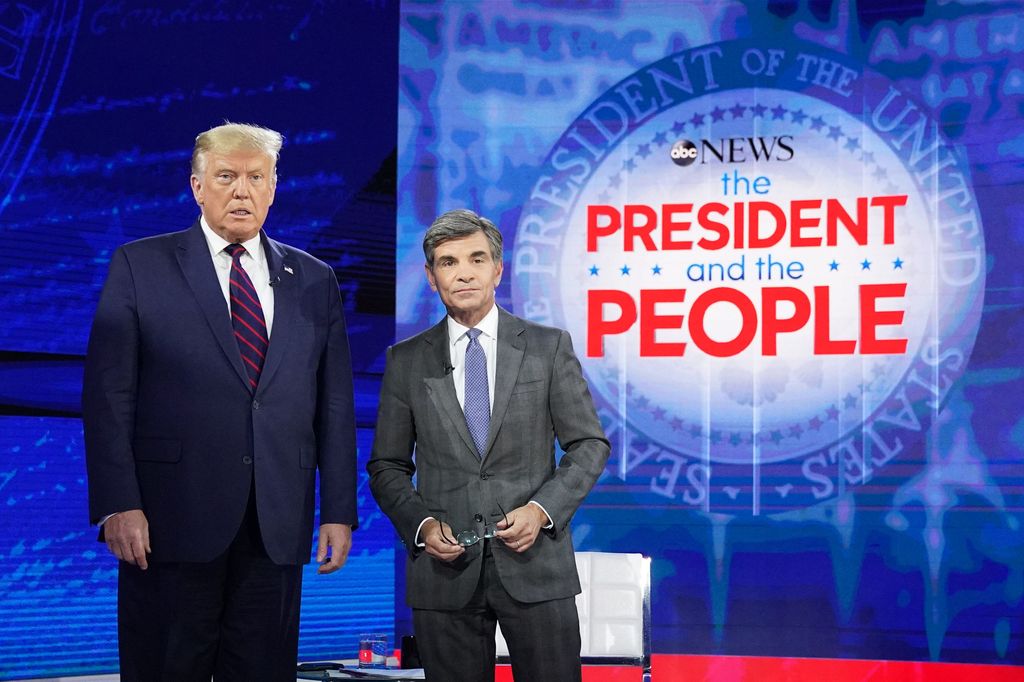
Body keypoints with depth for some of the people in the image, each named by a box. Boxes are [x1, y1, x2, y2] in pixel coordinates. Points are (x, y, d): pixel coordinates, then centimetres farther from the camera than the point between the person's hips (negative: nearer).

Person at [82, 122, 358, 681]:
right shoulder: (139, 267, 3)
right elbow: (108, 397, -3)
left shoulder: (314, 280, 12)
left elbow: (334, 405, 11)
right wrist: (117, 506, -12)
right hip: (172, 524, -3)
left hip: (278, 528, 3)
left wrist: (339, 511, 5)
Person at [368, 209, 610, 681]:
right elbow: (386, 466, 10)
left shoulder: (549, 347, 4)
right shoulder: (406, 361, 7)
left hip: (535, 561, -1)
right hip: (445, 571, 1)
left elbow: (590, 445, 4)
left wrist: (543, 509, -10)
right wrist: (420, 523, -8)